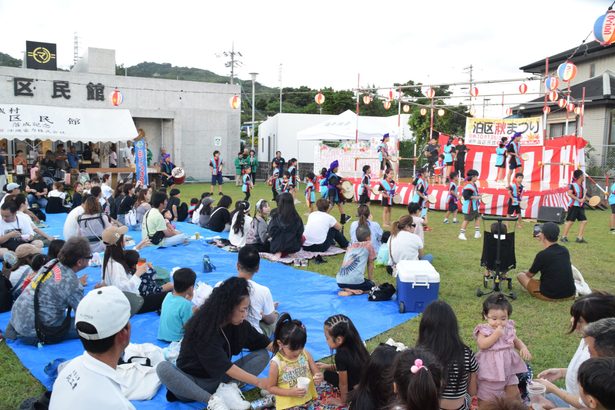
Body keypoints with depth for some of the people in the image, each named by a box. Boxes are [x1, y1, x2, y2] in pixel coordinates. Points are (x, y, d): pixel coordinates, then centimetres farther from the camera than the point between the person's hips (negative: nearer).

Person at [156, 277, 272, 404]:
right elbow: (225, 366, -27)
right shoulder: (202, 328, -25)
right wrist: (257, 382, -26)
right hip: (192, 379, -5)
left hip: (219, 378, 5)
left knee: (263, 355, -9)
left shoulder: (239, 324, -6)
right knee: (163, 368, -35)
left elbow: (262, 342, 2)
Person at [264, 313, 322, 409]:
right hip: (289, 405, -4)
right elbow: (270, 388, -5)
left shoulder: (305, 354, -2)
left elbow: (317, 374, 7)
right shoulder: (276, 363, -12)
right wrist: (290, 392, -14)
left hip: (309, 399, 5)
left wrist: (318, 378, -14)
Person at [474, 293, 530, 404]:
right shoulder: (483, 330, -16)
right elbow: (482, 345, -30)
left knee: (514, 394, 20)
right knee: (486, 398, 6)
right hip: (490, 371, -5)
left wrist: (524, 348, -4)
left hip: (508, 369, 5)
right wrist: (496, 334, -30)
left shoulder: (509, 328, 0)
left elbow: (516, 341, 16)